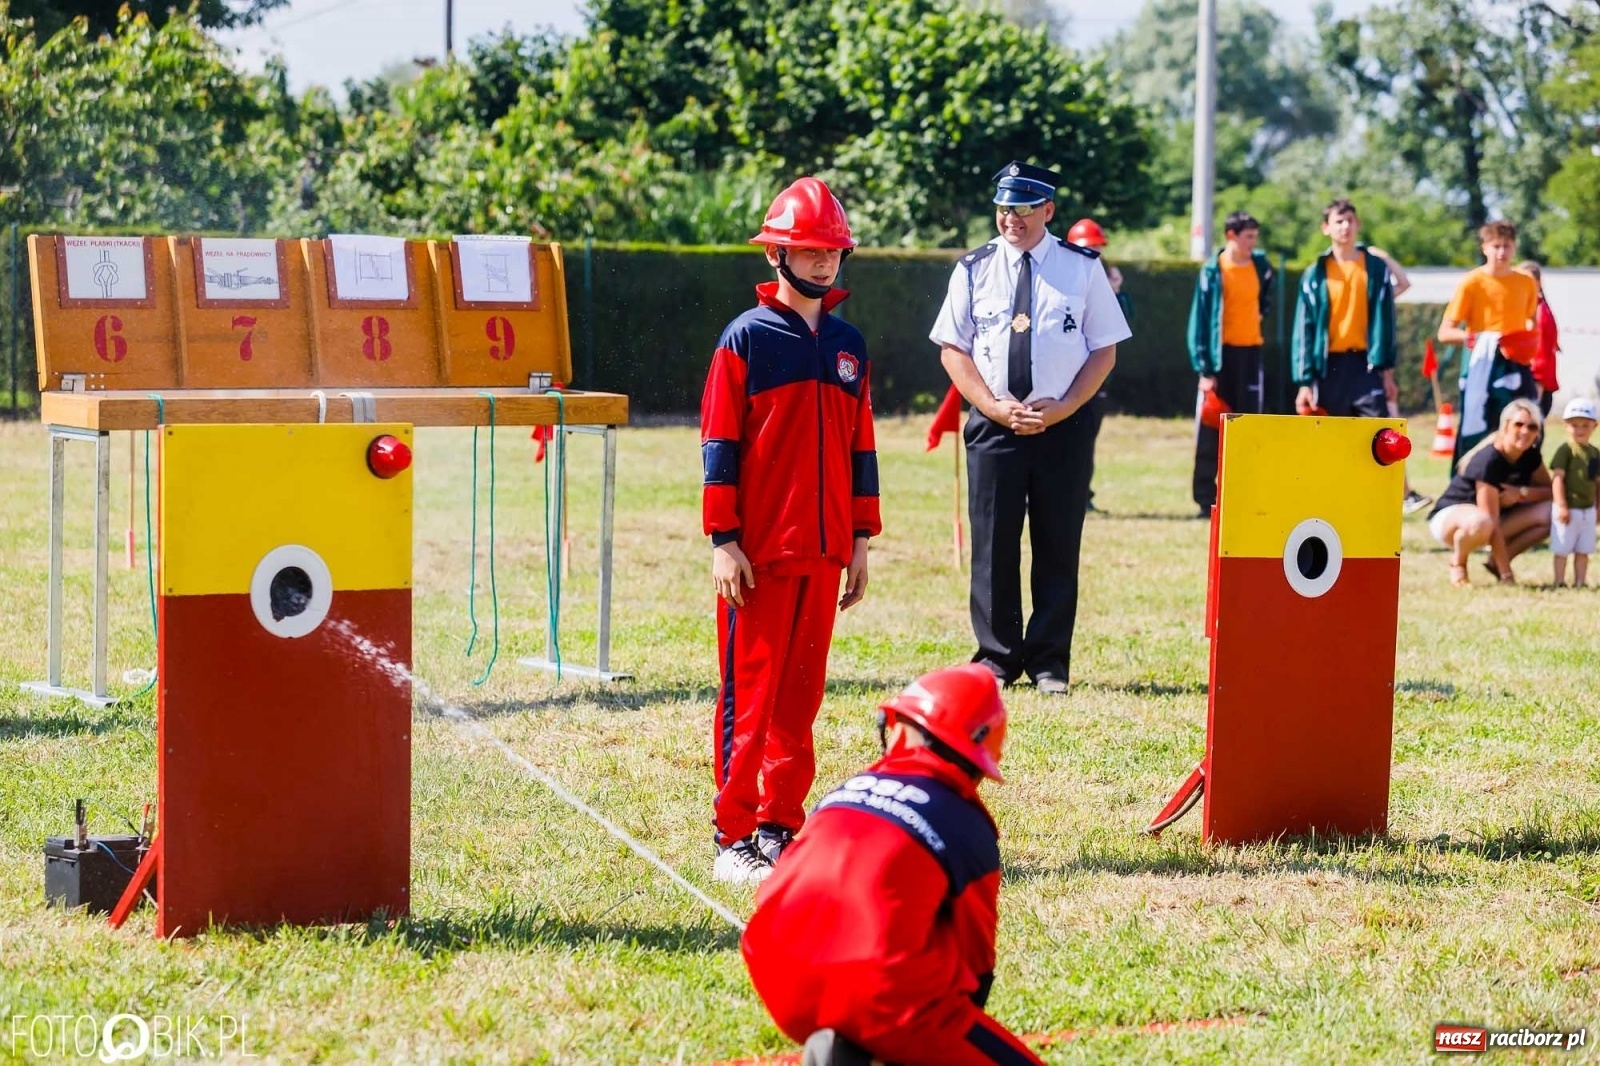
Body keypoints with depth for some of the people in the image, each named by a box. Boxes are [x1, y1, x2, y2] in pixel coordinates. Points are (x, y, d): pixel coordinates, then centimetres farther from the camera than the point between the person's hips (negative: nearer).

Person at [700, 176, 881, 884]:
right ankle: (735, 839, 0)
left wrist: (861, 541, 12)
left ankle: (781, 828, 15)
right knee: (749, 696, -4)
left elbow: (860, 447, 16)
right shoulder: (747, 337, -4)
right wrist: (723, 541, -11)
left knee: (802, 695, 8)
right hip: (758, 554, -5)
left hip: (824, 553, 5)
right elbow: (719, 445, -6)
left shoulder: (848, 344, 13)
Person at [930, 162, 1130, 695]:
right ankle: (996, 656, 11)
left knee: (1059, 545, 3)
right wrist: (994, 406, -9)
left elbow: (1104, 350, 3)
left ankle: (1049, 662, 9)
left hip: (1064, 426, -1)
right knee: (993, 544, 2)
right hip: (993, 425, 1)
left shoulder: (1083, 268, 2)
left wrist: (1063, 408, -10)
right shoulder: (974, 269, 4)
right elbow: (952, 348, 5)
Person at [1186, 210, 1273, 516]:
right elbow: (1200, 319, -10)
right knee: (1211, 433, 0)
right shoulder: (1214, 271, -9)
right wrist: (1204, 368, -14)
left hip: (1251, 351, 4)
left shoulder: (1260, 264, 3)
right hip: (1221, 353, -4)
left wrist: (1261, 314, 11)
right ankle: (1206, 498, 4)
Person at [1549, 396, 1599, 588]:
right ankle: (1559, 583, 5)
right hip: (1568, 508, -7)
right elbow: (1557, 477, -16)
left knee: (1583, 550, 10)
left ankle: (1580, 582, 16)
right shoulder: (1566, 449, -12)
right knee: (1562, 549, 0)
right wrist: (1561, 506, -21)